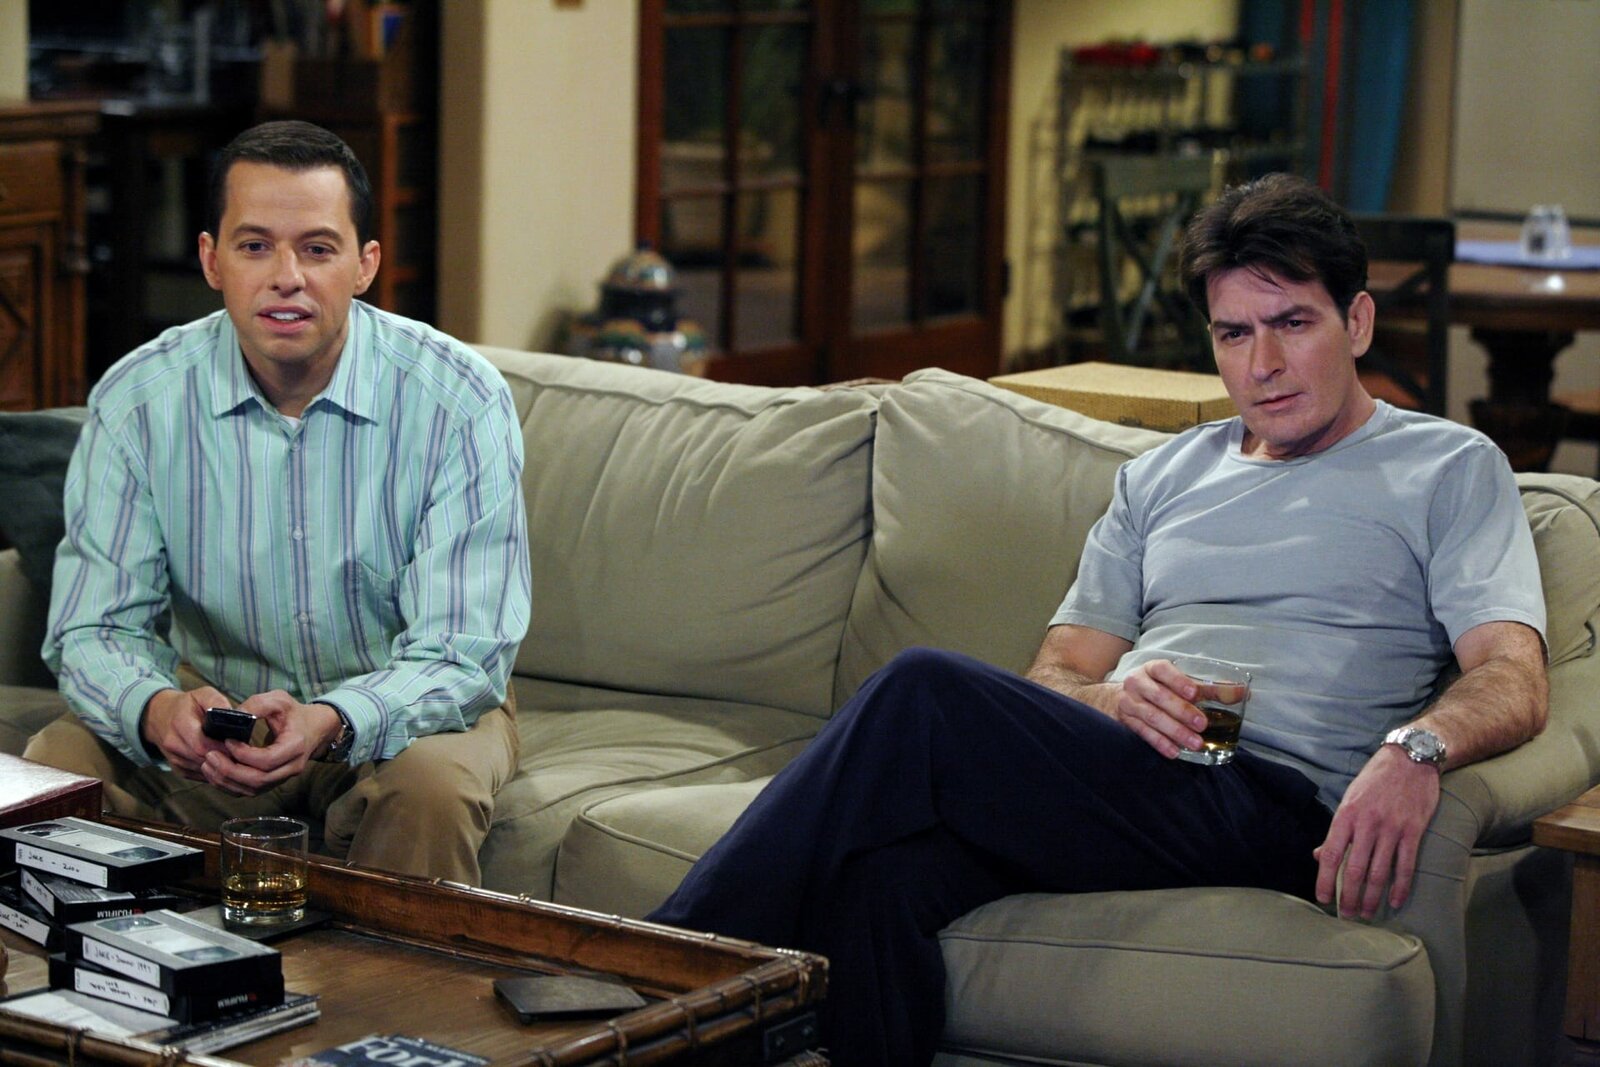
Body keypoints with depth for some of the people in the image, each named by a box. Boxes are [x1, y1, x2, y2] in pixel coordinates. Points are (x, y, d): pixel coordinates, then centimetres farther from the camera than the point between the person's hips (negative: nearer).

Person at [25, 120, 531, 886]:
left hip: (395, 711, -2)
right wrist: (156, 709, -35)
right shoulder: (136, 401, -10)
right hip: (211, 702, 2)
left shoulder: (460, 401, -17)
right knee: (55, 767, -24)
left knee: (430, 787, -35)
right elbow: (94, 629, -10)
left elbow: (465, 651, -21)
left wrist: (332, 722, -42)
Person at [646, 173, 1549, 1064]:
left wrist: (1417, 745, -25)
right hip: (1118, 776, 5)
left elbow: (1515, 679, -1)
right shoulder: (1162, 477, 28)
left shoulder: (1450, 467, 14)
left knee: (925, 692, -27)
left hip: (1272, 806, -4)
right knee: (878, 874, -32)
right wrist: (1112, 700, -5)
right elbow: (1056, 674, 21)